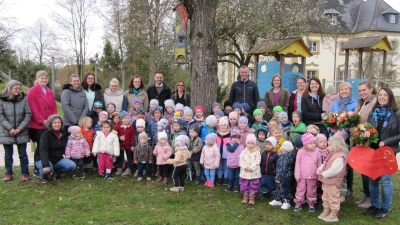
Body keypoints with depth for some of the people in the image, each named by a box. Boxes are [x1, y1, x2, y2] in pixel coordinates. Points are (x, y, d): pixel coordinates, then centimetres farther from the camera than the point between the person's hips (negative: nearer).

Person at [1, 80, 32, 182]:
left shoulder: (24, 99, -3)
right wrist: (10, 128, -14)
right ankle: (8, 173, 26)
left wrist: (19, 128, -11)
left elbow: (28, 115, -4)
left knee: (23, 154, 6)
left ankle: (25, 173, 16)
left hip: (21, 133, 0)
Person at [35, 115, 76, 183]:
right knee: (48, 168, -38)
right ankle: (44, 176, 2)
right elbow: (43, 151, -30)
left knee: (72, 166, -20)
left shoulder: (64, 134, 1)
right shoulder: (46, 134, -17)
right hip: (44, 159, -5)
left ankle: (56, 172, 10)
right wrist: (45, 165, -42)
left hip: (58, 159, 5)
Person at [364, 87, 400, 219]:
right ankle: (374, 205, 24)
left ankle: (385, 209, 13)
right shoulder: (372, 113, 6)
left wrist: (385, 142, -17)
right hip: (372, 150, 4)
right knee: (372, 178, 10)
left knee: (385, 179, 0)